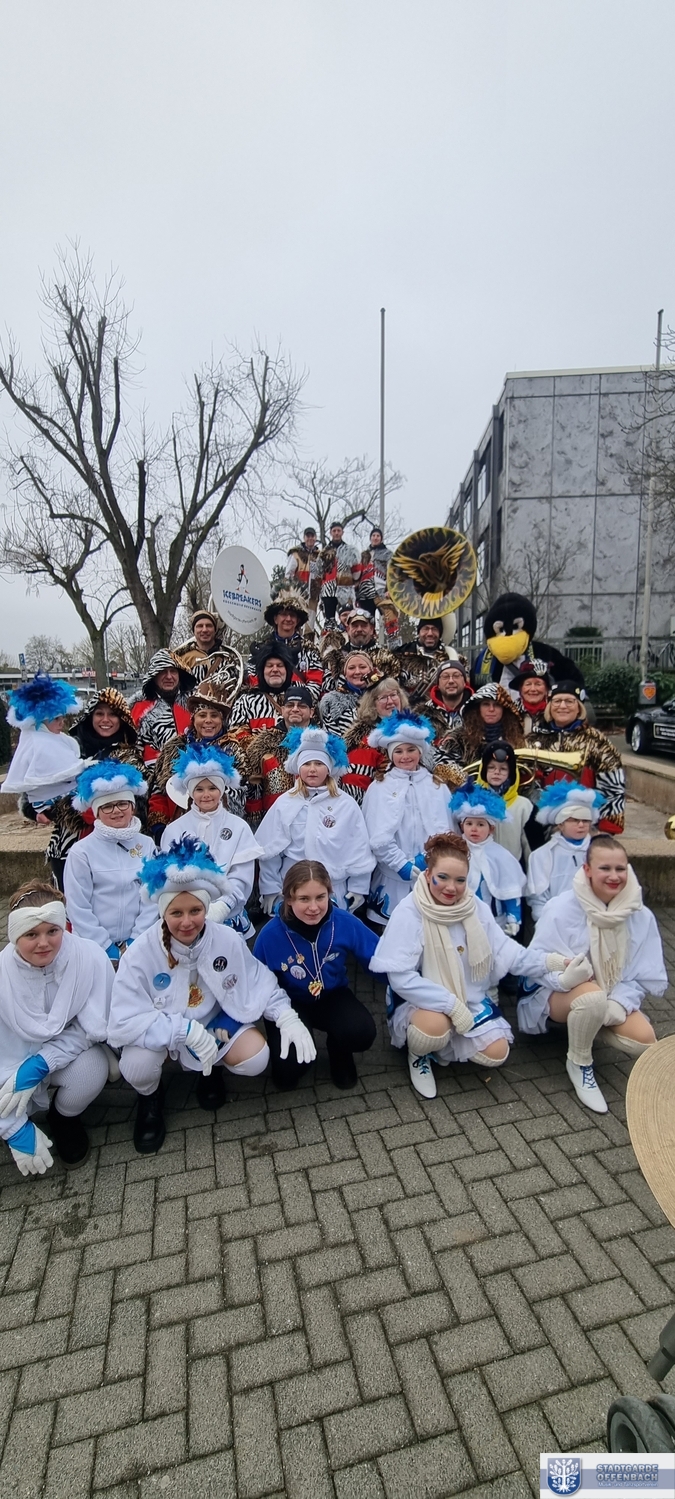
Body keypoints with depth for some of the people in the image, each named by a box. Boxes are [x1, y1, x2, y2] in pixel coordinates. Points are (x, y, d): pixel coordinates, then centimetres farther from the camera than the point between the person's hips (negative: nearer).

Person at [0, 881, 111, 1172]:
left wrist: (40, 1065, -27)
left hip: (68, 1052, -1)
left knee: (92, 1068, -32)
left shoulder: (90, 957, -26)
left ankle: (64, 1118, 5)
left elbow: (93, 1027, -17)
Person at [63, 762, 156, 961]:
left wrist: (136, 939, -6)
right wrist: (105, 946, -7)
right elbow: (78, 909, -6)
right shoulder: (81, 851, -8)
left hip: (137, 945, 2)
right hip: (95, 947, -2)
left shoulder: (146, 845, 0)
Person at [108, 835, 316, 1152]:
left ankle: (211, 1070, 17)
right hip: (158, 1030, -2)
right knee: (137, 1066, -32)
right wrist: (187, 1030, -36)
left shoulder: (227, 940, -19)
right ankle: (150, 1099, 8)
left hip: (213, 1020, 2)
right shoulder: (140, 954, -25)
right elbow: (125, 1023, -28)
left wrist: (287, 1017, -25)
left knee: (256, 1059, -20)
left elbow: (260, 984, -8)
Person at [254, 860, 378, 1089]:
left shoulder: (345, 923, -22)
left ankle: (338, 1050, 11)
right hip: (290, 1003, -1)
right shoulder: (271, 935, -24)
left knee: (362, 1033, -27)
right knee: (287, 1072, -21)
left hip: (332, 996, 1)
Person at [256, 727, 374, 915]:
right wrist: (270, 888, 0)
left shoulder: (347, 805, -3)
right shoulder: (284, 803, -1)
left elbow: (359, 849, 1)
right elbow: (270, 850, 1)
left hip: (335, 892, 0)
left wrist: (358, 888, 1)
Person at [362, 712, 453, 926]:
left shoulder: (438, 787, 9)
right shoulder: (379, 787, 1)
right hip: (393, 878, -1)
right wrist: (403, 865, -13)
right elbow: (378, 837, -5)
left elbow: (443, 829, -1)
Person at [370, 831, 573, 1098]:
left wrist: (549, 961, -21)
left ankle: (446, 1042, 20)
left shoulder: (477, 908, -6)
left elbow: (505, 950, -5)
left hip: (470, 997, 5)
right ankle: (418, 1055, 2)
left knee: (496, 1054, -8)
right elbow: (400, 976, -26)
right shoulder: (409, 913, -23)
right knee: (435, 1025, -34)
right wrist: (451, 1004, -28)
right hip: (420, 1000, -5)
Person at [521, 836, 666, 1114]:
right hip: (559, 993, -4)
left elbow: (644, 976, -3)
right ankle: (579, 1064, -7)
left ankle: (587, 1026, 12)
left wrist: (619, 1004, -20)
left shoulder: (641, 916, -9)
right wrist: (564, 978, -39)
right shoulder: (561, 908, -21)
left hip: (613, 998, 5)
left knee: (644, 1041, -21)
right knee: (593, 996, -36)